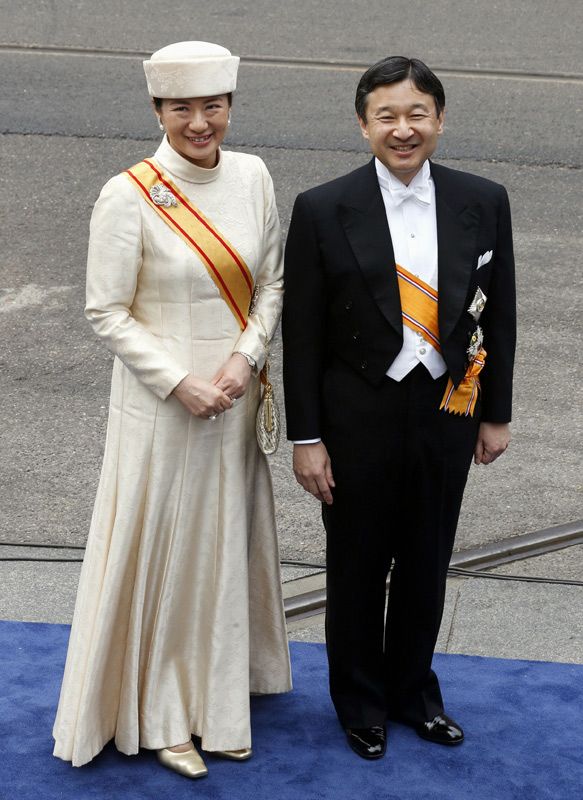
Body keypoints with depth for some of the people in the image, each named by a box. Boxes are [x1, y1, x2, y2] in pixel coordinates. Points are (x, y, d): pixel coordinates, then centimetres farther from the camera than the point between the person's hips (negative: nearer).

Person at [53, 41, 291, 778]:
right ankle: (158, 714, 23)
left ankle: (215, 700, 32)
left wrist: (245, 359, -10)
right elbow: (106, 313, -11)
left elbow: (271, 280, 5)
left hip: (235, 395, 5)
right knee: (159, 546, 6)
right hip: (160, 401, -4)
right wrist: (179, 383, -17)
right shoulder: (128, 197, -15)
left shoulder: (251, 176, -2)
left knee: (225, 543, 15)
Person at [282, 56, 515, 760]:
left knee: (426, 564, 17)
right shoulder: (322, 210, -11)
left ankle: (413, 690, 39)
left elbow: (498, 317, 5)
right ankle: (360, 702, 34)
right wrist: (306, 438, -8)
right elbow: (302, 334, -7)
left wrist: (496, 413, 7)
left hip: (446, 412, 3)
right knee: (358, 567, 13)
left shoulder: (483, 203, -3)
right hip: (359, 419, -2)